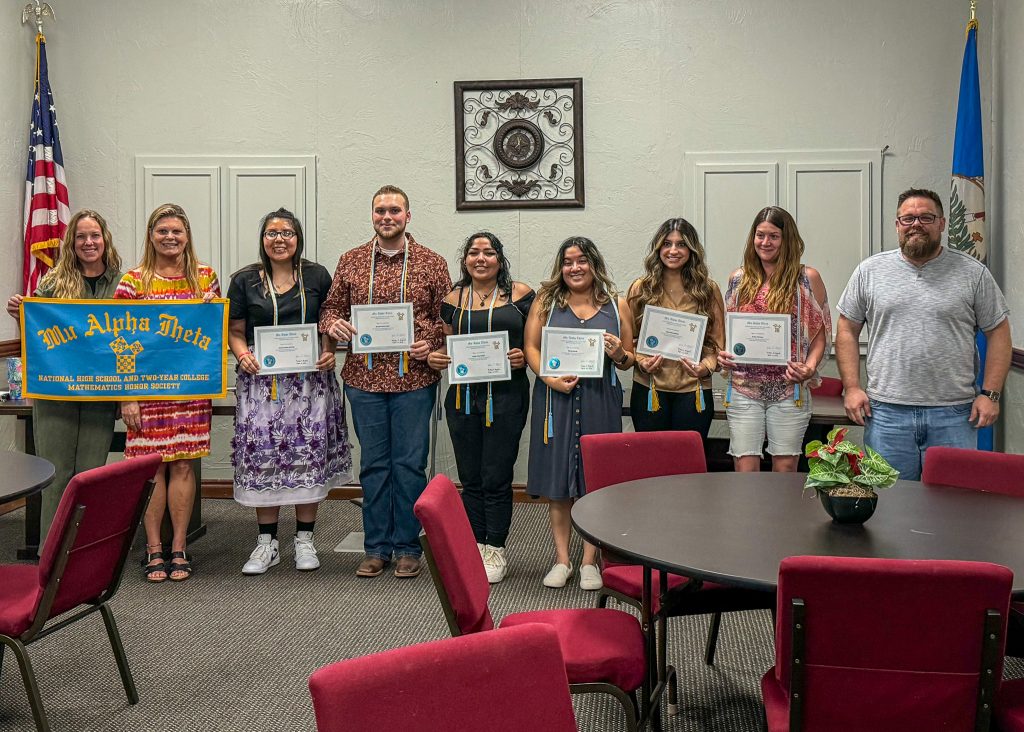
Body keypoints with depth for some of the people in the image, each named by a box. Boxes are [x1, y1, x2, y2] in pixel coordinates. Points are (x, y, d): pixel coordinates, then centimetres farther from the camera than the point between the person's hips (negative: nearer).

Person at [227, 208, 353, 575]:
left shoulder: (317, 276, 7)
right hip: (261, 379, 0)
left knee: (309, 453, -1)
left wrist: (329, 353, -7)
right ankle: (267, 542, 11)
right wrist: (243, 355, -9)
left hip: (310, 379, 0)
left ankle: (304, 539, 13)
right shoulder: (245, 280, 7)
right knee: (262, 454, -2)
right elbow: (235, 330, 10)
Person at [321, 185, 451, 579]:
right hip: (364, 378, 2)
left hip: (414, 379, -2)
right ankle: (376, 548, 19)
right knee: (373, 463, 9)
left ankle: (408, 547, 16)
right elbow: (331, 307, 14)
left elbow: (447, 317, 5)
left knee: (410, 463, 4)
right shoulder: (351, 261, 8)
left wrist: (432, 344, -13)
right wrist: (333, 323, -8)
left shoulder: (432, 263, 3)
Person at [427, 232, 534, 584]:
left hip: (506, 396, -3)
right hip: (463, 394, 3)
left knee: (496, 478, 0)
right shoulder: (453, 299, 10)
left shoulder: (520, 294, 1)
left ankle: (496, 549, 14)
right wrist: (435, 357, -2)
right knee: (470, 478, 10)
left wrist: (525, 357, -14)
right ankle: (476, 546, 23)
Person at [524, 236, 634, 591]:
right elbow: (531, 347, 2)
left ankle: (589, 561, 13)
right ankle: (562, 559, 14)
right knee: (556, 481, 3)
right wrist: (550, 378, -13)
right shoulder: (546, 301, 9)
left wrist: (619, 355, -9)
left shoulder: (617, 305, 10)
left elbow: (630, 359, 13)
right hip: (556, 398, 0)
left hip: (600, 399, 0)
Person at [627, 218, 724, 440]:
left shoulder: (708, 290, 5)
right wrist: (642, 362, -11)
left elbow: (717, 343, 5)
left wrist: (705, 367, -14)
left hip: (693, 391, 0)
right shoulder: (641, 289, 4)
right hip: (648, 389, 0)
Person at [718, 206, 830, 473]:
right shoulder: (739, 279, 10)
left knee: (785, 469, 4)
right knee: (745, 469, 0)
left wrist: (810, 367, -11)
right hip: (743, 388, 2)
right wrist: (723, 355, 1)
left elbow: (821, 330, 4)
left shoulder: (807, 278, 2)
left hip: (789, 389, -2)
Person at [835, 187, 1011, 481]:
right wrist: (851, 388, 0)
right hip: (886, 413, 0)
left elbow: (998, 333, 7)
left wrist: (990, 394, -2)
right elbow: (847, 330, 9)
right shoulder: (870, 271, 7)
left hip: (953, 415, 0)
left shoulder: (973, 273, 5)